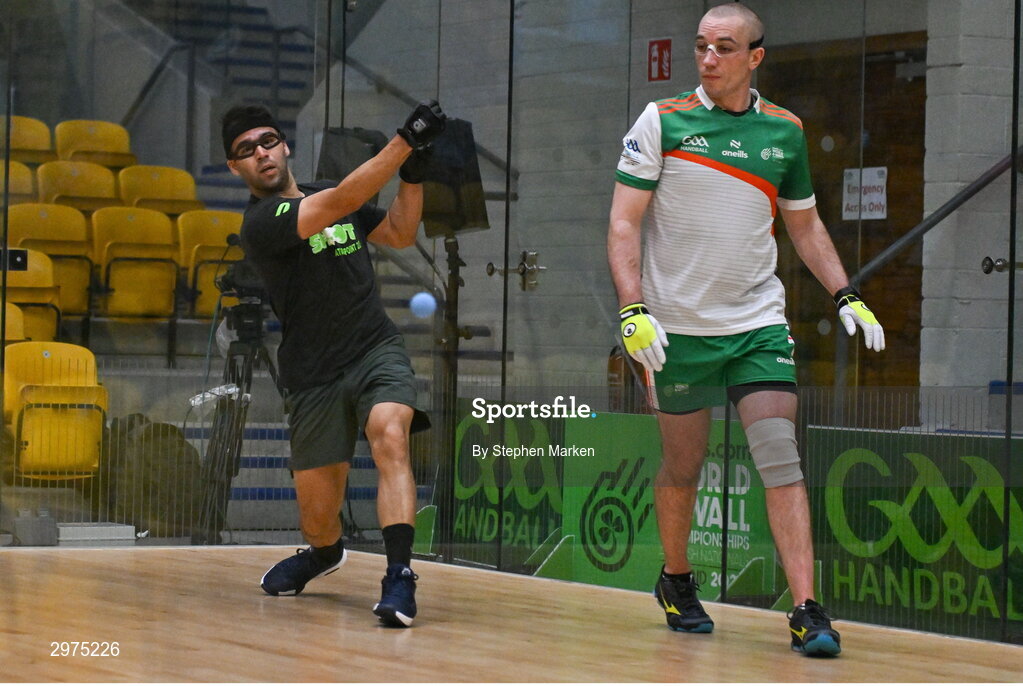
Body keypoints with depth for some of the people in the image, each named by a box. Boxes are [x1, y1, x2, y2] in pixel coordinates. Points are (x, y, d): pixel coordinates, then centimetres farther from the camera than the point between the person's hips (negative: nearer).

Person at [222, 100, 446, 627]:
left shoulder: (326, 193, 11)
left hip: (377, 350, 3)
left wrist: (413, 175, 2)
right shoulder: (260, 223, -13)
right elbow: (342, 201, -26)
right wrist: (406, 140, -30)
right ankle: (324, 554, 42)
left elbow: (399, 234, 19)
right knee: (318, 517, 4)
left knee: (390, 436, -29)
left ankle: (400, 575, -36)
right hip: (313, 376, -3)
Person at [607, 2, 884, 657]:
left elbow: (805, 224, 19)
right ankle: (676, 581, 33)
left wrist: (846, 295, 7)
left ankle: (807, 611, -13)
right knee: (683, 466, 8)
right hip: (678, 328, -1)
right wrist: (634, 308, -17)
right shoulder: (662, 121, -4)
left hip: (759, 324, 2)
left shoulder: (785, 130, 6)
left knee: (782, 459, -10)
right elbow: (624, 222, -5)